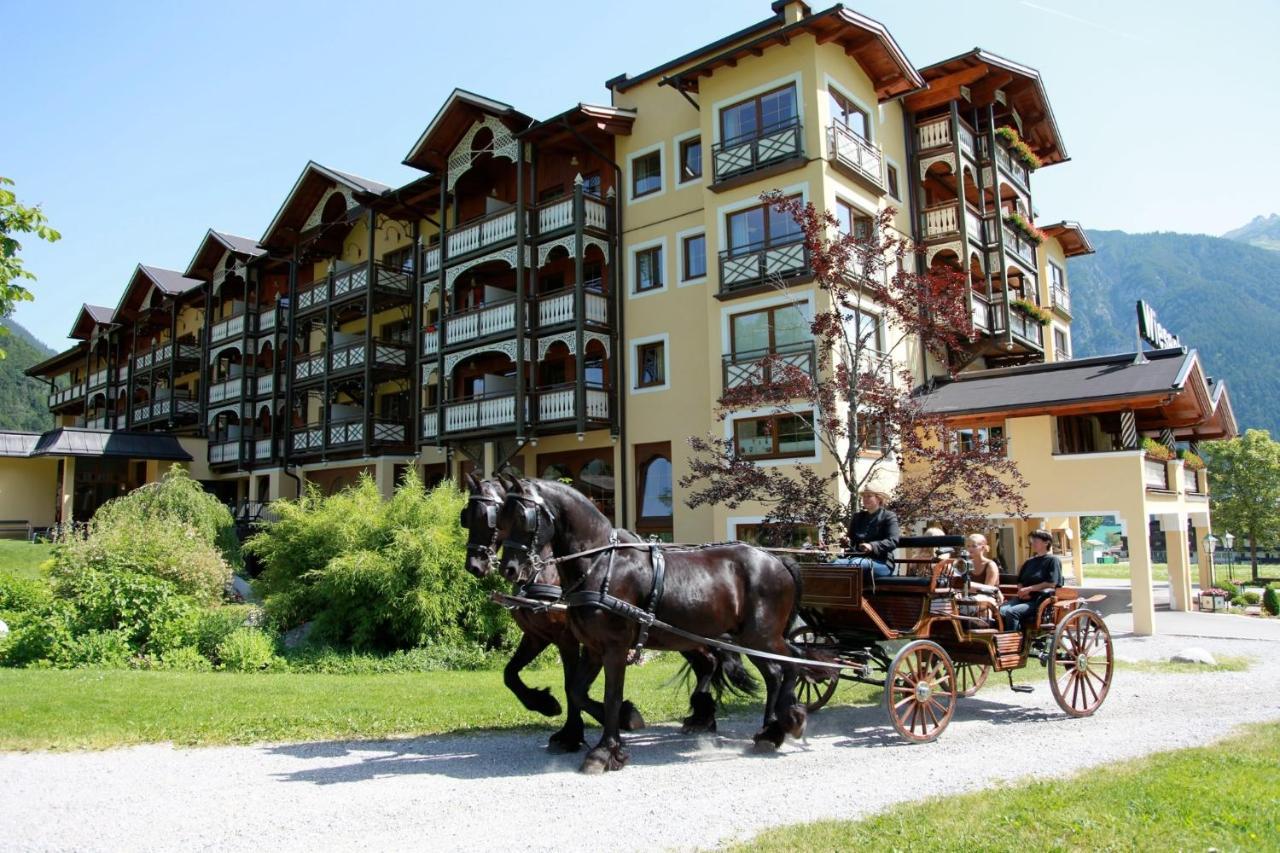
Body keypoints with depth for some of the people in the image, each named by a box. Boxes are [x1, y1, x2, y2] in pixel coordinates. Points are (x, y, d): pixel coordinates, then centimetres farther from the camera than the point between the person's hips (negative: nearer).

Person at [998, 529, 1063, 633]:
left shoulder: (1053, 560, 4)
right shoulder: (1029, 562, 25)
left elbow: (1051, 584, -8)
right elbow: (1019, 582, 26)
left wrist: (1029, 589, -9)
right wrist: (1022, 591, 2)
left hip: (1039, 600, -6)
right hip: (1023, 598, 6)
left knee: (1011, 612, -32)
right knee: (1001, 610, -25)